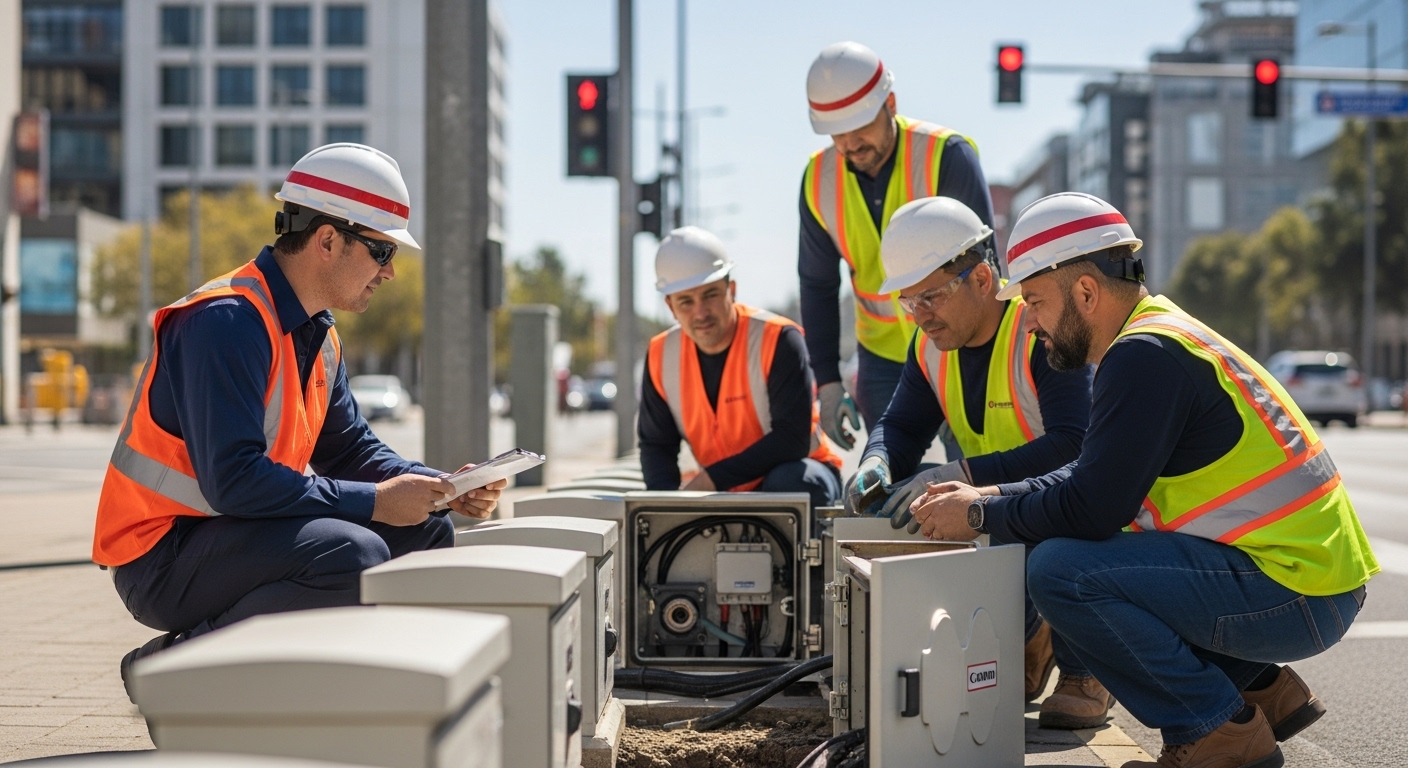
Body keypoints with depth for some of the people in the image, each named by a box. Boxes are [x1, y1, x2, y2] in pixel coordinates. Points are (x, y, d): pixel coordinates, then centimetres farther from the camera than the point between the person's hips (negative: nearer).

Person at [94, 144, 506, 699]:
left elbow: (351, 451, 14)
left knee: (425, 535, 5)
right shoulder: (228, 321, -20)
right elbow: (233, 480, -28)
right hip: (161, 558, -10)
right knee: (353, 556, -30)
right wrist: (373, 502, -24)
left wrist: (443, 490, -3)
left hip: (237, 532, 10)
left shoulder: (318, 337, 11)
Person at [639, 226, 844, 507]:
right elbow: (656, 445, 4)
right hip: (723, 494, 5)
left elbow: (793, 438, -23)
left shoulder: (777, 339, -19)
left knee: (790, 483, -36)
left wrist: (712, 479, -25)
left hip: (794, 475, -5)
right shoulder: (661, 355, -4)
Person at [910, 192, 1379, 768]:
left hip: (1297, 597, -10)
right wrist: (992, 496, 11)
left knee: (1059, 570, -19)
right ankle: (1261, 688, 17)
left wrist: (979, 516, -6)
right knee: (1082, 557, 17)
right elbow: (1094, 476, 20)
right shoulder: (1159, 333, 14)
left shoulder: (1145, 355, -17)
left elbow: (1092, 508, -20)